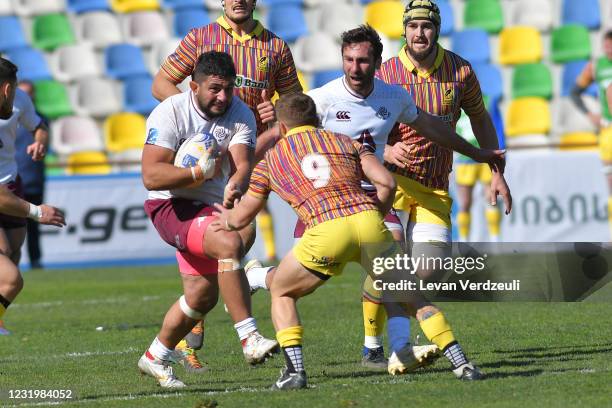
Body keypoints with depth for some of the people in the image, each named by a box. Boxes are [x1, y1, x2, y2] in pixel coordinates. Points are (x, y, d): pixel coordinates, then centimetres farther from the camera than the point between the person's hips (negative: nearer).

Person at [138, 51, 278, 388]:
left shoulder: (240, 114, -6)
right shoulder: (169, 113, -18)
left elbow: (242, 164, -22)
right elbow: (151, 176, -26)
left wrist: (235, 186, -44)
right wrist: (201, 172, -30)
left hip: (212, 208, 7)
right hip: (171, 207, -6)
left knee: (202, 295, 9)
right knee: (229, 242, -31)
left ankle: (154, 359, 31)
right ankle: (250, 341, -33)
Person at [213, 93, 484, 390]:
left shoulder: (270, 159, 26)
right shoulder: (345, 142, 28)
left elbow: (241, 218, 34)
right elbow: (386, 182, 13)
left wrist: (225, 218, 56)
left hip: (326, 230, -2)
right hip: (367, 219, 2)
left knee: (281, 293, 22)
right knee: (407, 295, 20)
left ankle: (294, 370, 6)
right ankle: (460, 362, 10)